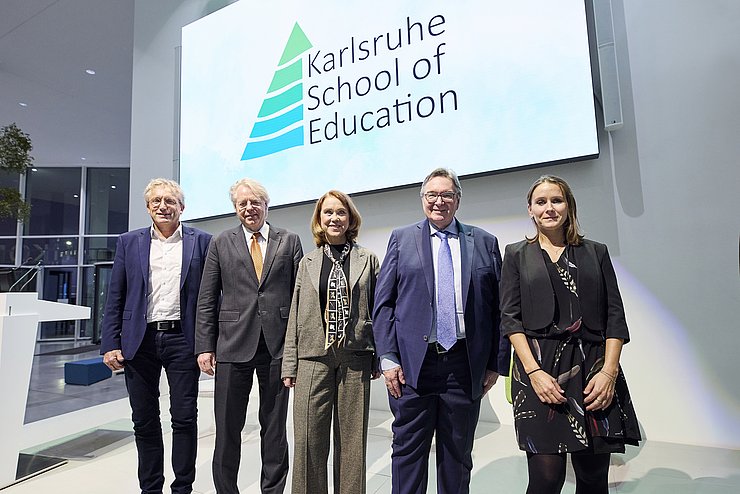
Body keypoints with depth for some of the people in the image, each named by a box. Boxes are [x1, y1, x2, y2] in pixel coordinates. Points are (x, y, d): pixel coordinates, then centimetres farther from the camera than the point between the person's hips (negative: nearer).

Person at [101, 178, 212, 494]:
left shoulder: (200, 241, 2)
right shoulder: (129, 242, 9)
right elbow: (115, 298, 7)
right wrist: (110, 345, 0)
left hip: (182, 340, -2)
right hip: (140, 341, 3)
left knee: (185, 418, 5)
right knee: (144, 421, 13)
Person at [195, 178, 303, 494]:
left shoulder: (289, 241, 5)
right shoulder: (221, 243, 7)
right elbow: (207, 299, 5)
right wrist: (205, 346, -1)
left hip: (278, 345, 0)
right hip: (233, 346, 1)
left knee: (275, 428, 13)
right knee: (227, 429, 11)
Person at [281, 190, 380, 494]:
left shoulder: (368, 260, 6)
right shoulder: (307, 263, 10)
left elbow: (378, 310, 5)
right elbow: (295, 317, 9)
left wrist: (380, 359, 0)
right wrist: (290, 365, 5)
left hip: (355, 360, -1)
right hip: (314, 358, 1)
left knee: (352, 442, 9)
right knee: (308, 441, 3)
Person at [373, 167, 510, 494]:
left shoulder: (485, 242, 9)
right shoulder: (401, 239, 7)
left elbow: (498, 307, 6)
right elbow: (383, 303, 2)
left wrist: (496, 363, 2)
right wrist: (388, 358, -6)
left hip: (467, 366, 1)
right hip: (413, 365, -1)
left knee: (458, 454, 15)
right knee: (408, 450, 8)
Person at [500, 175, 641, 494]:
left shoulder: (596, 253, 13)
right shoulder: (517, 254, 9)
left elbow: (615, 316, 7)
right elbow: (509, 317, 1)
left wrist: (609, 371, -7)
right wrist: (534, 371, -11)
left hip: (593, 368, 2)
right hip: (539, 368, -2)